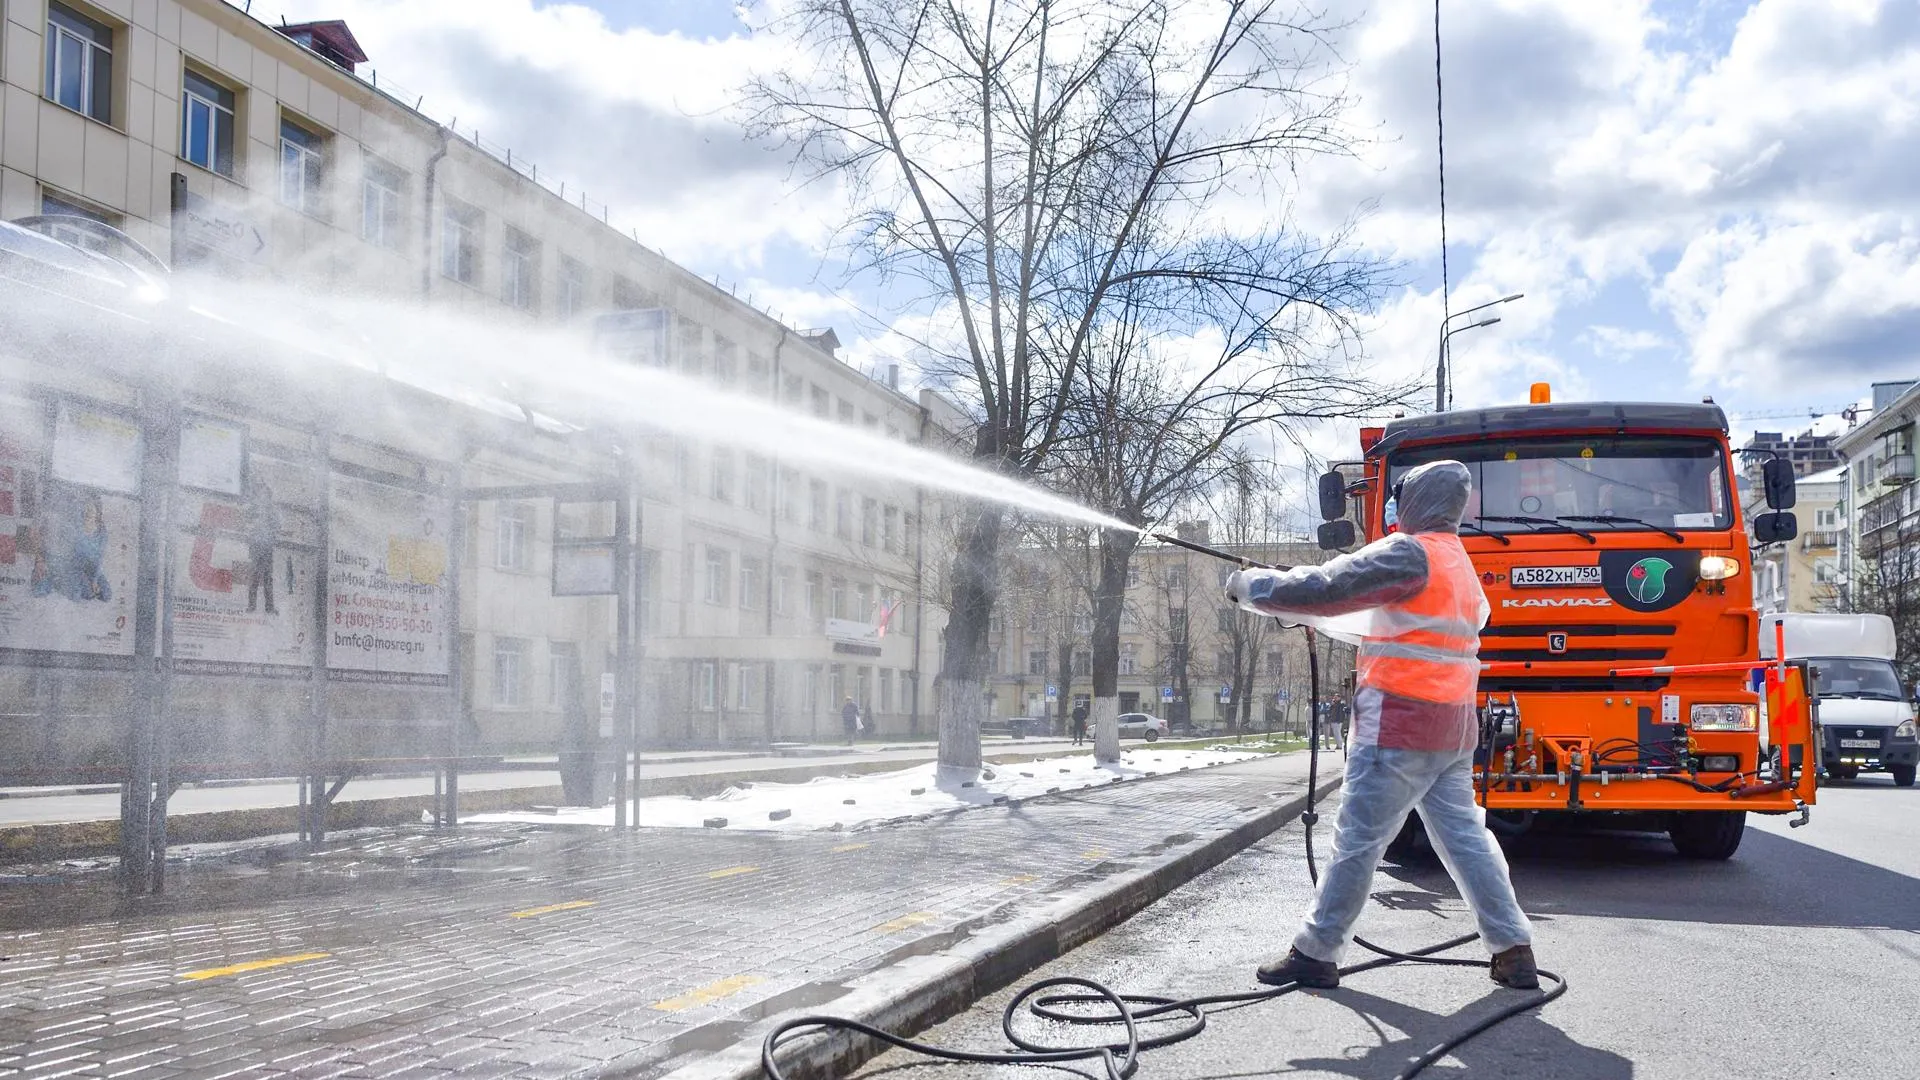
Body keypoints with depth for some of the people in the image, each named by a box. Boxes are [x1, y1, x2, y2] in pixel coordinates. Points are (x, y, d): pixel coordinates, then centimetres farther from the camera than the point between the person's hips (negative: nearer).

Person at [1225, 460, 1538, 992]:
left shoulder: (1410, 554, -12)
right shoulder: (1458, 562, 19)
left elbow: (1323, 589, -16)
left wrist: (1250, 585, -4)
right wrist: (1306, 615, 20)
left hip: (1401, 724, -9)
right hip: (1452, 727, 9)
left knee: (1358, 842, -2)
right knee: (1464, 836, 12)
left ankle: (1315, 954, 6)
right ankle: (1514, 952, 11)